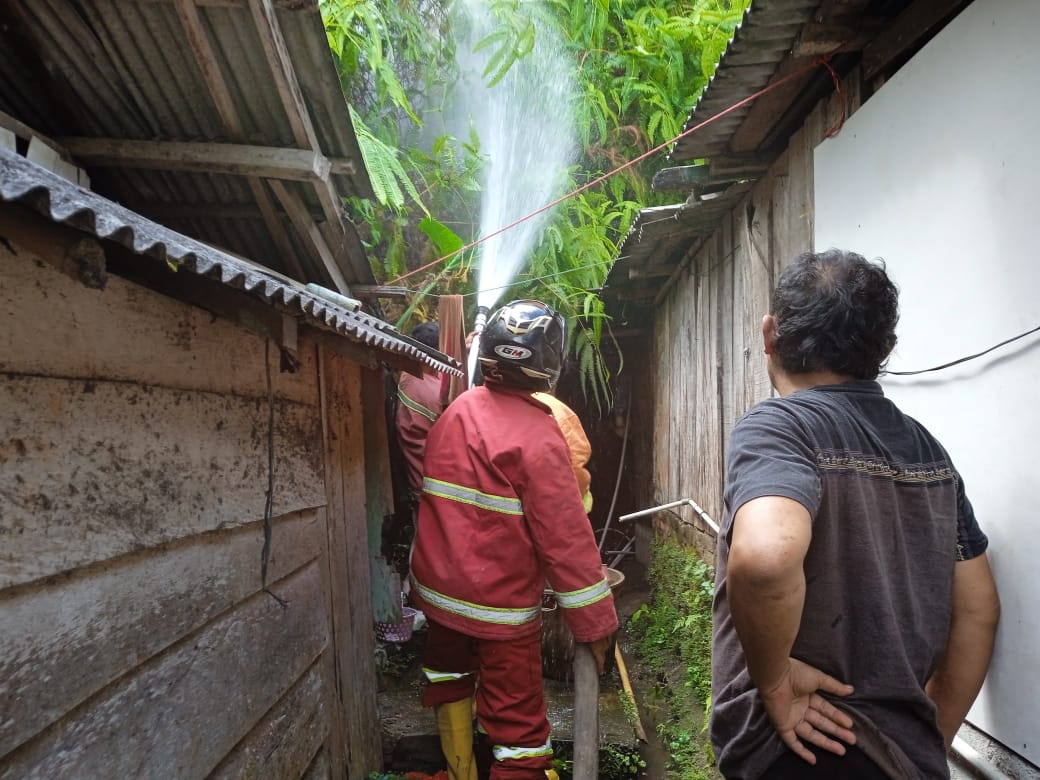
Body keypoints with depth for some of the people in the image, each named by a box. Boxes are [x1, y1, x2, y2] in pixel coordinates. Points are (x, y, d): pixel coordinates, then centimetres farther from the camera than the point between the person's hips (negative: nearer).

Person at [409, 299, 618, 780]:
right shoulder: (536, 436, -21)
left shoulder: (454, 412, -2)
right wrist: (596, 620, -10)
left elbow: (433, 496, 7)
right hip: (500, 604, -7)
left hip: (439, 588, 7)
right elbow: (566, 537, -20)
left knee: (450, 681, 28)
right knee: (517, 722, 9)